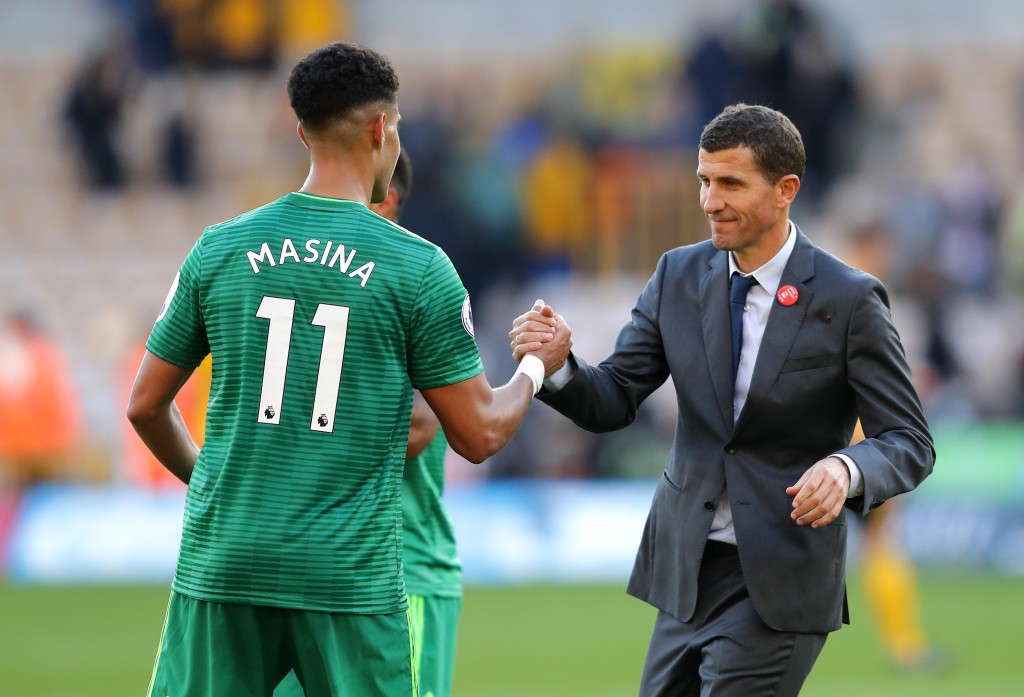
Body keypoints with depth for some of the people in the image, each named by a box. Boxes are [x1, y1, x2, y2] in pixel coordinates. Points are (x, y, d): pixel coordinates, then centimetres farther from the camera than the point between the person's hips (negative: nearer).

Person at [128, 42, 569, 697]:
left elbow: (146, 405, 12)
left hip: (222, 562, 2)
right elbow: (479, 434, 1)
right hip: (352, 574, -2)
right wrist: (536, 367, 21)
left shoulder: (221, 249, 5)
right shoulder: (418, 267, -3)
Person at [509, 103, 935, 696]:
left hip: (780, 585, -5)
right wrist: (558, 366, -18)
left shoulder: (849, 300, -10)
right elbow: (613, 402, 4)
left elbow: (909, 443, -9)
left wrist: (847, 470, -31)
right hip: (686, 573, 5)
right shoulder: (680, 276, 4)